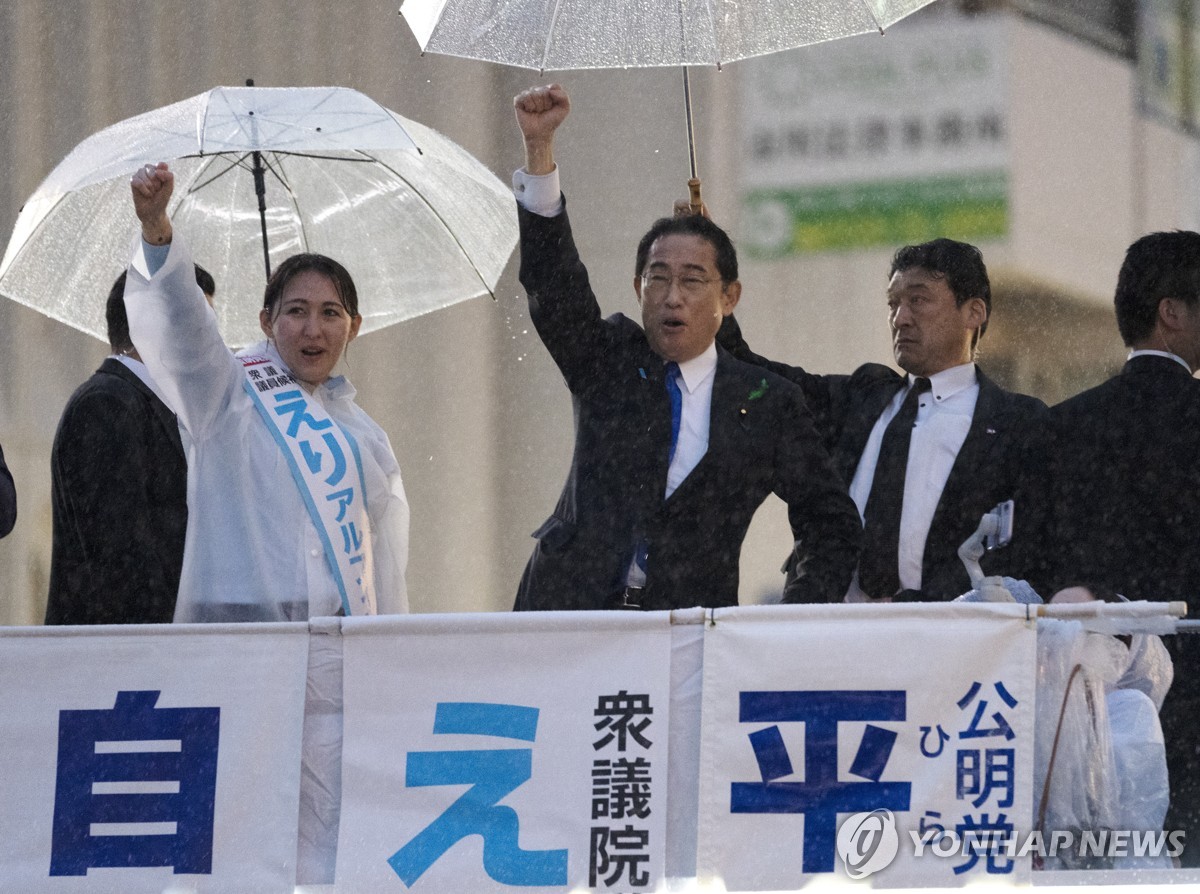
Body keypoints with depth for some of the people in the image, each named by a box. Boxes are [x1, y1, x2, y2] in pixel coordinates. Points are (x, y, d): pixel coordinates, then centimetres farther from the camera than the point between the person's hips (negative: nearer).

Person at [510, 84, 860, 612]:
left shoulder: (767, 404, 10)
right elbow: (552, 278, 0)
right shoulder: (608, 362, 13)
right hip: (573, 613, 1)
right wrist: (539, 145, -11)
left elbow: (831, 525, 16)